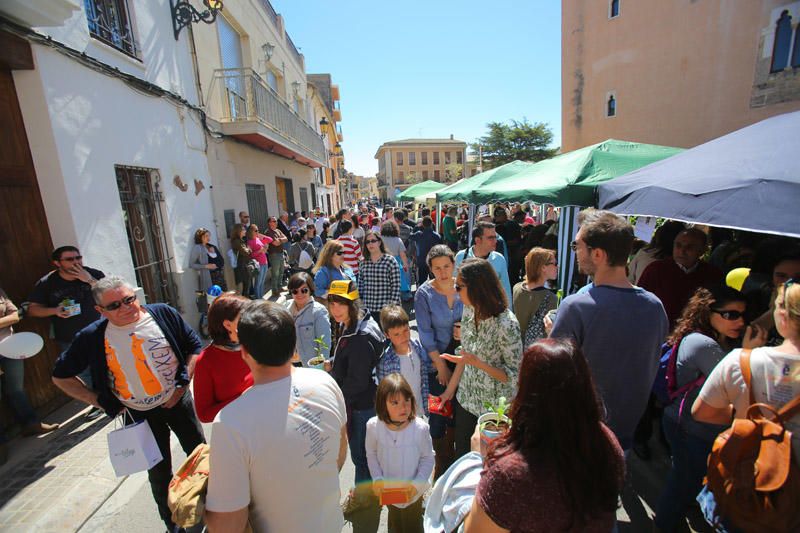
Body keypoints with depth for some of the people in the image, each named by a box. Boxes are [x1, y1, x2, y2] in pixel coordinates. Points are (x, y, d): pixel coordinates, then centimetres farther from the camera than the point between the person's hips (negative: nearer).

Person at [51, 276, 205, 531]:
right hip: (141, 413, 0)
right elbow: (61, 376, 2)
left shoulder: (164, 314, -16)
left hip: (178, 400, 0)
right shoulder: (92, 337, -14)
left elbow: (195, 347, -6)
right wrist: (103, 402, -5)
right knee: (160, 472, 17)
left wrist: (183, 382, -13)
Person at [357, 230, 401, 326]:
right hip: (367, 309, 4)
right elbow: (360, 285, 13)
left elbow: (396, 286, -6)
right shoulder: (363, 263, 7)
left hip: (386, 310, -4)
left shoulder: (390, 261, -5)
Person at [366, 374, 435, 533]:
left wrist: (417, 483, -21)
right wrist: (377, 479, -14)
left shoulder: (420, 427, -29)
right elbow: (371, 454, -7)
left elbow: (428, 458, -15)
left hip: (412, 490, -2)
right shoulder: (373, 426, -24)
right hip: (387, 488, 2)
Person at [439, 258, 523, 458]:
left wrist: (476, 362, -30)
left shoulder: (506, 324, -28)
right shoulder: (469, 309, -7)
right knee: (461, 455, 23)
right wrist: (450, 390, 7)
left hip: (495, 408, -6)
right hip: (467, 399, 6)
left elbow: (515, 376, -20)